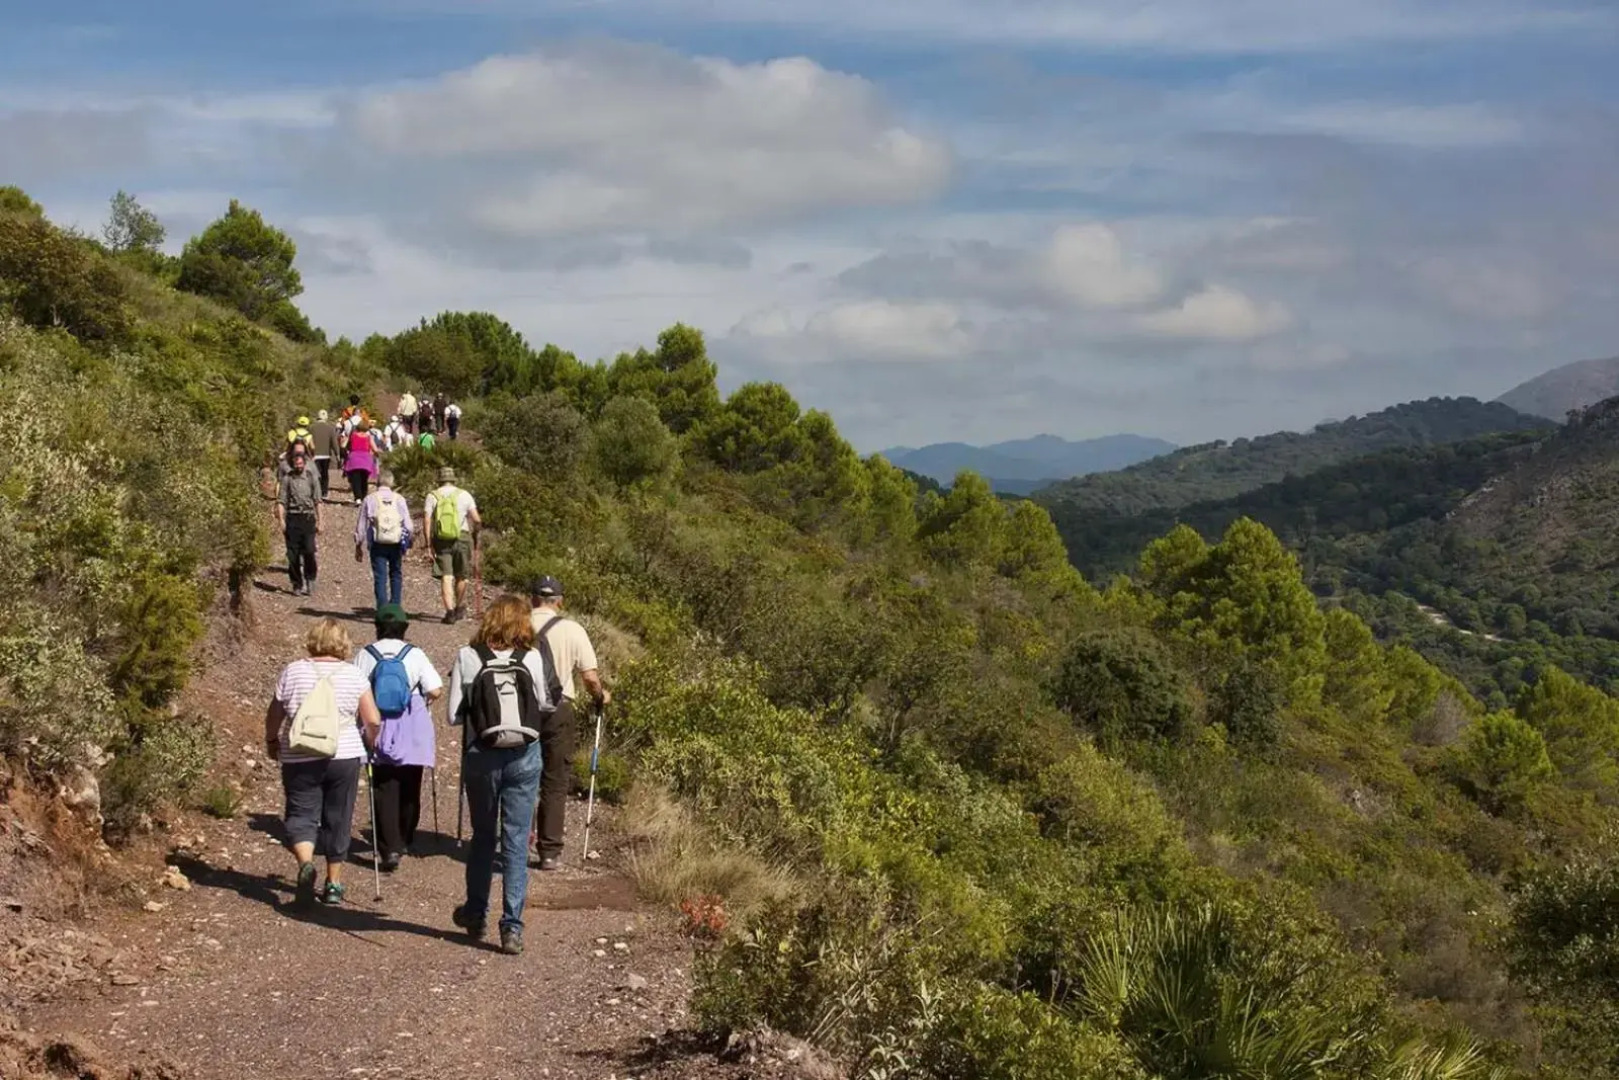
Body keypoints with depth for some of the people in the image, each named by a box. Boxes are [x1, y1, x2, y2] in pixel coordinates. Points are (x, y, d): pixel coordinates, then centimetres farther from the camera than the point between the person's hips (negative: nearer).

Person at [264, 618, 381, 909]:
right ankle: (334, 884, 18)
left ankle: (305, 863, -24)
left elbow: (274, 717, 9)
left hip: (299, 759, 0)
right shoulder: (353, 674, 1)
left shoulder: (292, 672, 2)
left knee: (301, 815, 4)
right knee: (337, 819, 12)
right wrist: (369, 743, 20)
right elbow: (373, 721, 0)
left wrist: (271, 742, 27)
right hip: (344, 757, 1)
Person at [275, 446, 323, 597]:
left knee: (309, 551, -10)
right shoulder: (287, 479, 6)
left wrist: (320, 520, 3)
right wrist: (281, 520, -7)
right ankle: (297, 584, 10)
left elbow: (317, 501, 8)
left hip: (308, 517, -1)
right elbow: (281, 501, 3)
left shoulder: (312, 477, 7)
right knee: (293, 553, 1)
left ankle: (310, 581, 4)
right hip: (292, 518, 1)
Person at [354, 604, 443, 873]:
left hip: (379, 732, 0)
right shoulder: (415, 655, -4)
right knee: (409, 789, 16)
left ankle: (389, 849, -10)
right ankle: (404, 841, 31)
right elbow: (436, 691, -9)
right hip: (412, 735, 1)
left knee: (384, 790, 1)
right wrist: (424, 699, 14)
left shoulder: (365, 656, -3)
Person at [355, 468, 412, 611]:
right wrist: (406, 545, 11)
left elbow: (360, 526, 3)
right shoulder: (399, 499, 2)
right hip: (396, 544, 1)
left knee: (380, 578, 2)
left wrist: (358, 547, 11)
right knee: (396, 576, 16)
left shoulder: (369, 499, 0)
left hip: (378, 544, -1)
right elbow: (408, 525, 1)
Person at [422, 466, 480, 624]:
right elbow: (476, 520, -1)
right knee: (461, 576, 16)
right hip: (462, 538, 0)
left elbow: (426, 521, -4)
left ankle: (449, 610, -12)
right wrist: (475, 534, 17)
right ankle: (460, 608, 29)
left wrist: (429, 544, -2)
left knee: (446, 577, -1)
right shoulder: (464, 495, 3)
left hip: (440, 540, 0)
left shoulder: (432, 496, 3)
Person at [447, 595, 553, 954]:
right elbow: (544, 703, 7)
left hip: (482, 757, 0)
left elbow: (454, 715, -7)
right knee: (516, 843, 4)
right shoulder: (532, 659, -5)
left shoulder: (468, 657, -7)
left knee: (483, 837, 19)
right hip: (525, 757, 0)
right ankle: (512, 928, 2)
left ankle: (475, 914, 33)